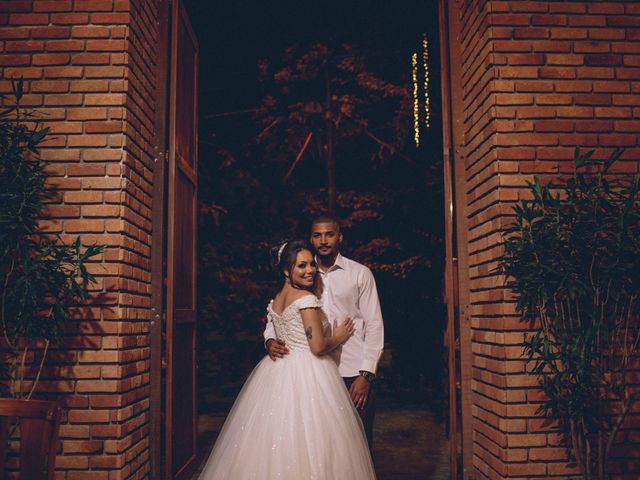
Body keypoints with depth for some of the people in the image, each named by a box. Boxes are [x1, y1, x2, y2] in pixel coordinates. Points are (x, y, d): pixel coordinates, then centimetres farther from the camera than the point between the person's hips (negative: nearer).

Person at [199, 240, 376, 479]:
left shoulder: (276, 300, 12)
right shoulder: (307, 298, -14)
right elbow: (318, 346, -18)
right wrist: (337, 338, -1)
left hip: (278, 372, 8)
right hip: (307, 376, -8)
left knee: (277, 440, 12)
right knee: (307, 442, -1)